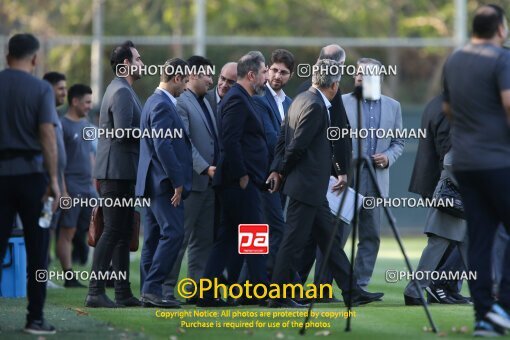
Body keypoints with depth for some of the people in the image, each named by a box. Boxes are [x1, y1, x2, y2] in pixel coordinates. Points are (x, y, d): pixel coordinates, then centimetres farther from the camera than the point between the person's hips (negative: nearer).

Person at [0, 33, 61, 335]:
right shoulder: (40, 89, -5)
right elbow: (47, 135, -12)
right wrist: (53, 180, -11)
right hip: (31, 173, -3)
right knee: (37, 250, 3)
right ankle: (35, 318, 3)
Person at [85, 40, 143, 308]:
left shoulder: (123, 90, 19)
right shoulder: (121, 92, -14)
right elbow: (123, 132, -22)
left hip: (120, 171, 11)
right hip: (117, 170, -11)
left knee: (123, 233, 11)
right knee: (113, 231, -11)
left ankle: (123, 292, 13)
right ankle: (95, 291, -11)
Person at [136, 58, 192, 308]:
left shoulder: (156, 102, 19)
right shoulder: (162, 105, -14)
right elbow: (163, 147, -21)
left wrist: (177, 180, 21)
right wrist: (177, 182, -18)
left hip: (154, 184, 11)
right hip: (165, 183, -11)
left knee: (154, 238, 9)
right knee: (173, 233, -13)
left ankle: (149, 292, 10)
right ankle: (152, 288, -15)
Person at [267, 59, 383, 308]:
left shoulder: (302, 100, 13)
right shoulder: (315, 106, -18)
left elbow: (283, 136, 13)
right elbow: (297, 145, -20)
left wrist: (277, 169, 7)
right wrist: (283, 172, -5)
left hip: (312, 186, 10)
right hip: (306, 185, -10)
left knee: (328, 238, 12)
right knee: (294, 240, -4)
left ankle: (351, 290, 15)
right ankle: (279, 295, 2)